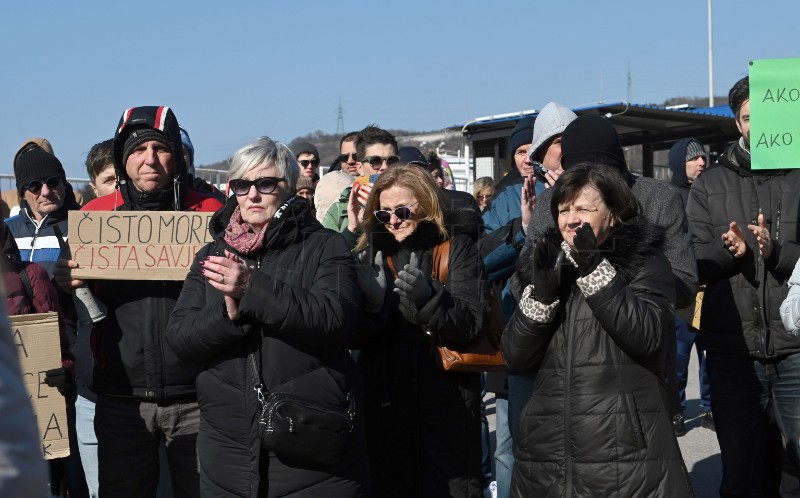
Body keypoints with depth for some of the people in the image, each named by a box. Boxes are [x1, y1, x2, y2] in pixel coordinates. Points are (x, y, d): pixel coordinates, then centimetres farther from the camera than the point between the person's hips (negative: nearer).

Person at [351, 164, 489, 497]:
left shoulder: (457, 248, -1)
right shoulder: (369, 254, 7)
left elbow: (472, 322, -11)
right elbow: (353, 339, 2)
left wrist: (427, 297, -28)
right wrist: (373, 302, -18)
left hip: (446, 403, -3)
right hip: (385, 405, 3)